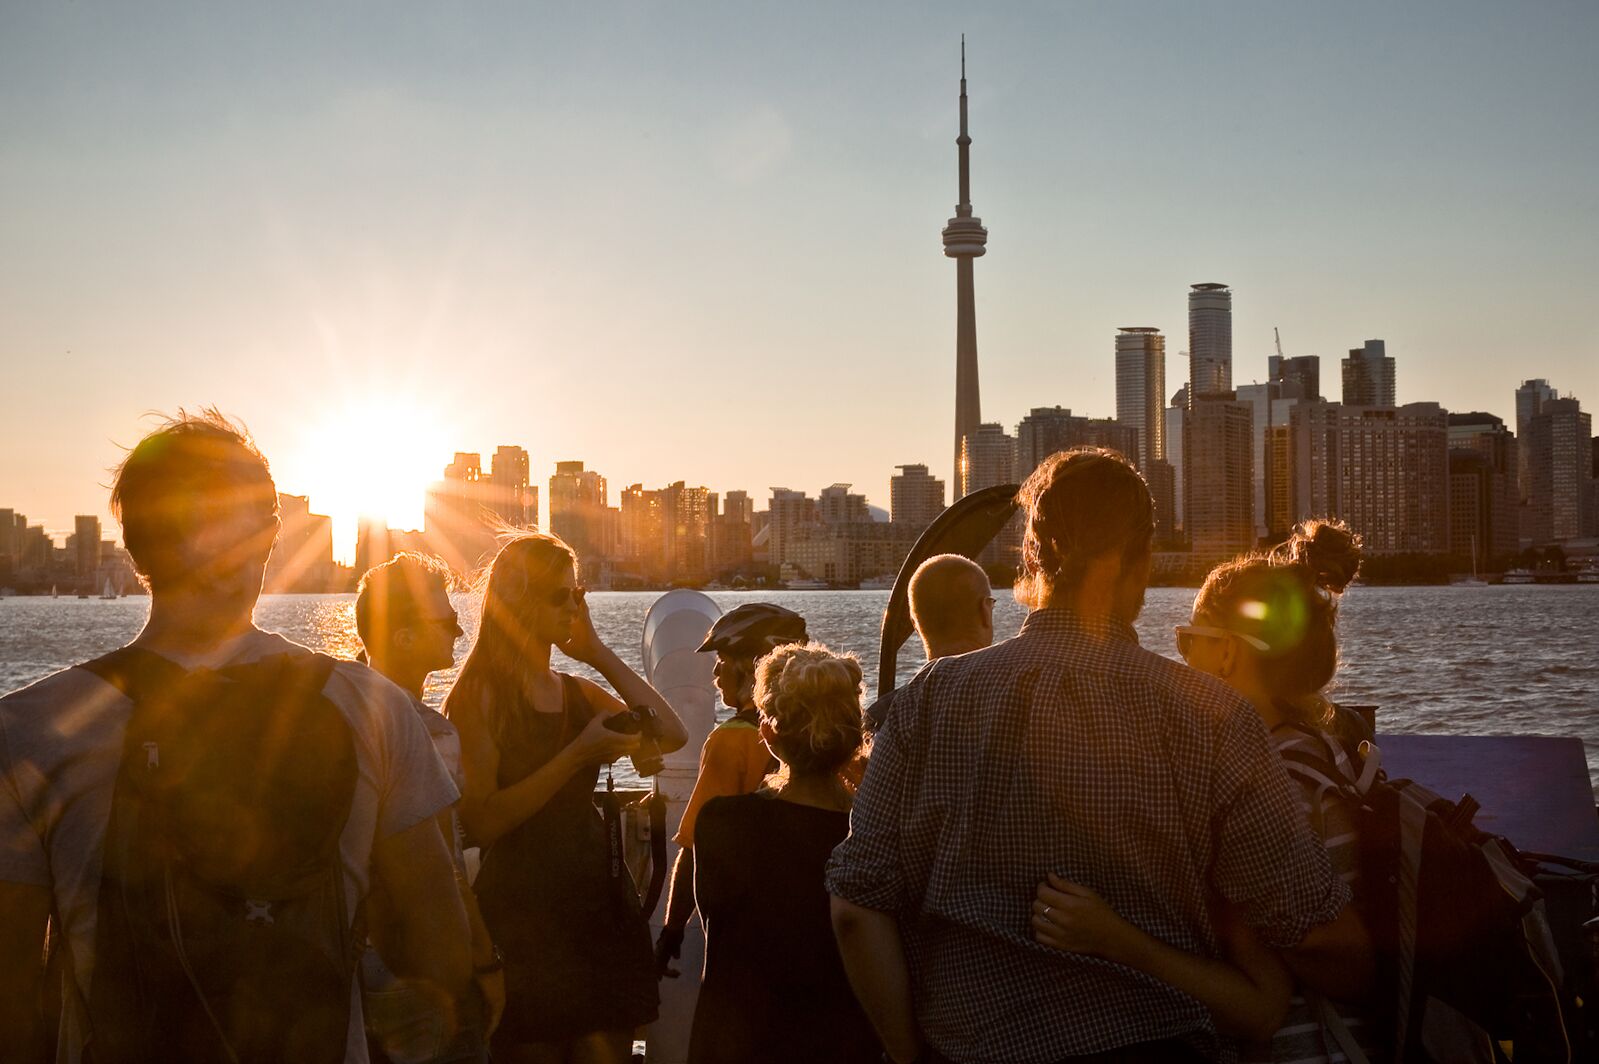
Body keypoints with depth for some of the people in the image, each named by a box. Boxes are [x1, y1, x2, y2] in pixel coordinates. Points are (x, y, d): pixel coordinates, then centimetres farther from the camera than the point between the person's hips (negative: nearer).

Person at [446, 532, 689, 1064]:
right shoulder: (480, 693, -7)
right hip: (523, 913, -5)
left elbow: (671, 735, -3)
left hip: (599, 899, 6)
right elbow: (481, 821, -17)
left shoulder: (580, 693, 12)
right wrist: (577, 756, -20)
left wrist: (599, 652, -1)